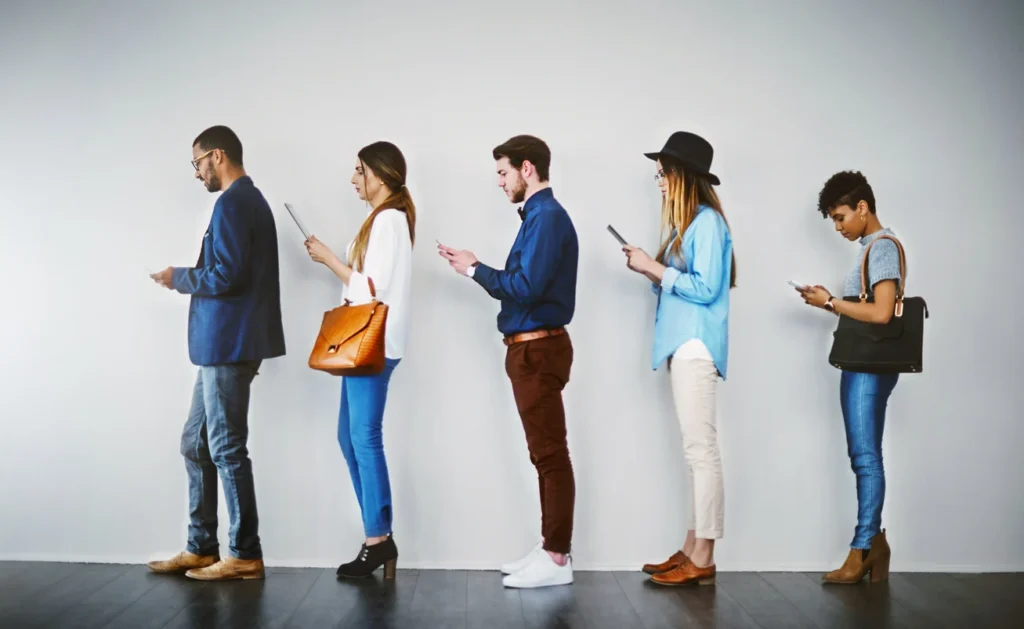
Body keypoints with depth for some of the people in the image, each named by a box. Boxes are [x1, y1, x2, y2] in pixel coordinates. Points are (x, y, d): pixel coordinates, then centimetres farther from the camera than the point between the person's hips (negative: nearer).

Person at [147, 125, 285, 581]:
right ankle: (201, 548, 21)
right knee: (196, 444, 14)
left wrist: (179, 278, -7)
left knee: (226, 450, -4)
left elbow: (228, 274, -22)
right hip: (224, 343, 10)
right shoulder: (249, 199, 19)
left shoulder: (232, 203, -13)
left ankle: (246, 555, 5)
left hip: (228, 344, -10)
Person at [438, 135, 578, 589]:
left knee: (550, 454, -5)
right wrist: (476, 268, 7)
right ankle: (550, 548, 20)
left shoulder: (547, 216, -14)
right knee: (545, 454, 13)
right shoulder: (539, 215, 16)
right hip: (531, 347, 10)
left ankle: (557, 559, 1)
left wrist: (475, 269, -9)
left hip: (538, 349, -10)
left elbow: (526, 287, -21)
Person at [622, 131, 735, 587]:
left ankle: (703, 559, -5)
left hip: (696, 346, -10)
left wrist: (654, 268, -11)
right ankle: (691, 550, 13)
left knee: (701, 449, -8)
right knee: (695, 450, 9)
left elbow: (705, 289, -16)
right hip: (682, 345, 10)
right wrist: (651, 271, 6)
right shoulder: (686, 223, 18)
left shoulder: (707, 221, -9)